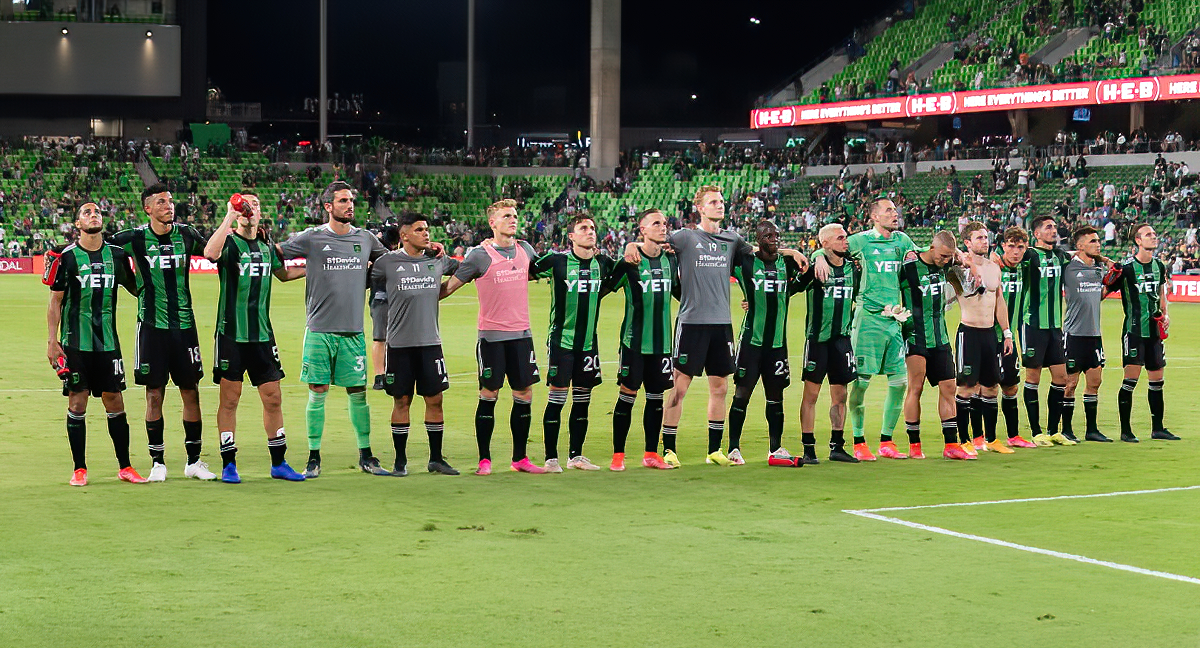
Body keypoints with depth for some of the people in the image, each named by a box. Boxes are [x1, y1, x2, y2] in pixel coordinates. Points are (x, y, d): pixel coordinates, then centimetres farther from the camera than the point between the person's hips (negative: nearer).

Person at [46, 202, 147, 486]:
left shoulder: (117, 256, 6)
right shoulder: (67, 257, -3)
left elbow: (137, 288, 20)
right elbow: (55, 302, 0)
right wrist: (52, 340, -5)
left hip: (108, 342, 3)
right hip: (75, 343, -3)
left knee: (115, 401, 4)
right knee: (77, 403, -1)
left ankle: (125, 467, 13)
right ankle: (79, 470, 8)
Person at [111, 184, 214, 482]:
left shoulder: (186, 234, 4)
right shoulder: (136, 238, -4)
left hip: (184, 324, 2)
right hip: (152, 325, -2)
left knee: (191, 392, 4)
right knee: (154, 394, 1)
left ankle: (194, 461, 15)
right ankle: (158, 463, 11)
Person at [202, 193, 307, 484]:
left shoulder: (267, 245, 13)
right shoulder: (229, 241, -4)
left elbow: (283, 273, 33)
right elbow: (210, 253, -29)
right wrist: (229, 217, -27)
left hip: (262, 334, 5)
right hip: (231, 332, -5)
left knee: (273, 398, 6)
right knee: (230, 399, 0)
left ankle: (279, 463, 16)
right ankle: (229, 465, 9)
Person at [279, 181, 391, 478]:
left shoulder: (365, 239, 10)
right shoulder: (312, 237, 0)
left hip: (353, 330, 3)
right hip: (319, 328, -3)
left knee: (358, 392, 7)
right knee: (317, 392, 0)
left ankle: (365, 456, 17)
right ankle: (314, 458, 8)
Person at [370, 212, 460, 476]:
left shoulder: (437, 260, 8)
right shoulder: (387, 262, -2)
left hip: (430, 341, 3)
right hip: (399, 343, -3)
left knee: (435, 399, 3)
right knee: (402, 401, 3)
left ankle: (436, 458, 14)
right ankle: (400, 460, 13)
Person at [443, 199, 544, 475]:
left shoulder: (525, 250, 7)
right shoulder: (480, 255, -7)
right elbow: (449, 286, -3)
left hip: (521, 333, 5)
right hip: (491, 335, -5)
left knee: (524, 395, 6)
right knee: (489, 395, -1)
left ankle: (520, 458, 16)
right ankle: (484, 459, 8)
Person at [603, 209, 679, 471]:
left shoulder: (671, 260, 9)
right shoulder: (630, 260, -8)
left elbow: (679, 292, 22)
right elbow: (605, 288, -3)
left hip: (662, 340, 5)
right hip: (634, 340, -5)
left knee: (656, 396, 8)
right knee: (627, 395, -2)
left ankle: (651, 454, 17)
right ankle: (618, 455, 6)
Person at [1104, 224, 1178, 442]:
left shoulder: (1159, 266, 10)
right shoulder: (1126, 267, -10)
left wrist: (1165, 314, 11)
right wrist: (1110, 276, -25)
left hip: (1155, 331, 7)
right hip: (1134, 330, -7)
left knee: (1157, 379, 10)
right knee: (1131, 378, -11)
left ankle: (1157, 428, 19)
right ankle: (1125, 430, -4)